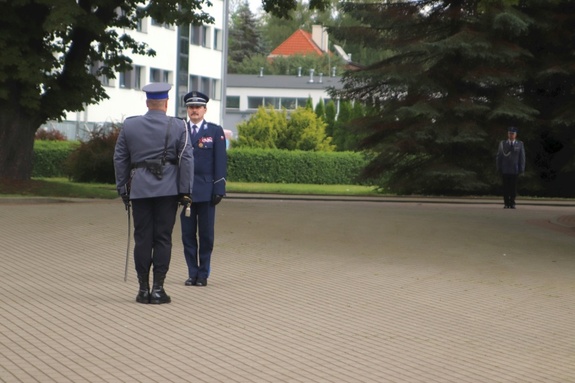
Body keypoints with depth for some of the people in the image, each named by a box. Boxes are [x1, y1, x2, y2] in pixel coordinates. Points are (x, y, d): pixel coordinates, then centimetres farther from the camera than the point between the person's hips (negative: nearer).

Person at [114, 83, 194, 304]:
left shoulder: (129, 126, 7)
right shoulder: (178, 127, 0)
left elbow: (120, 159, 10)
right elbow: (186, 159, -4)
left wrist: (122, 188, 16)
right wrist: (185, 190, -1)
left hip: (139, 190, 2)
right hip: (168, 189, -2)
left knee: (142, 238, 4)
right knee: (163, 238, 1)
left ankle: (143, 289, 6)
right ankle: (158, 289, 0)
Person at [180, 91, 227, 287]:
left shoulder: (216, 131, 4)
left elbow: (220, 162, 1)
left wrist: (219, 189, -6)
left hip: (206, 191, -2)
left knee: (206, 235, 2)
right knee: (188, 234, 3)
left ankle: (203, 274, 9)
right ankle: (192, 273, 10)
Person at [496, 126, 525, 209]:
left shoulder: (520, 144, 7)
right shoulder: (502, 143, 8)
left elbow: (522, 157, 6)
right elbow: (499, 156, 7)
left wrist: (521, 168, -1)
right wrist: (499, 168, 1)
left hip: (515, 170, 0)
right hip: (505, 170, 0)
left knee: (513, 187, 0)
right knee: (506, 187, -1)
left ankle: (512, 203, 7)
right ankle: (506, 203, 3)